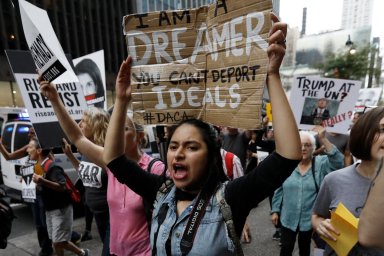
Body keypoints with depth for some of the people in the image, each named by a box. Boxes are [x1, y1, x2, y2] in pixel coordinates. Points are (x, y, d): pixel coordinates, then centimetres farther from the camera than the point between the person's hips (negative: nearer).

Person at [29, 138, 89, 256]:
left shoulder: (52, 167, -21)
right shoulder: (39, 167, 8)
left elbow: (62, 187, -29)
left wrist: (43, 181, -40)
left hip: (61, 209, -9)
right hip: (50, 210, 9)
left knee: (58, 242, -4)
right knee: (56, 241, 14)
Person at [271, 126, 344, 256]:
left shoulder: (320, 163, -7)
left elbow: (337, 161, -28)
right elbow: (279, 189, 0)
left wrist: (323, 139, -33)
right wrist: (275, 210, 1)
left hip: (309, 218, 0)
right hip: (288, 218, 1)